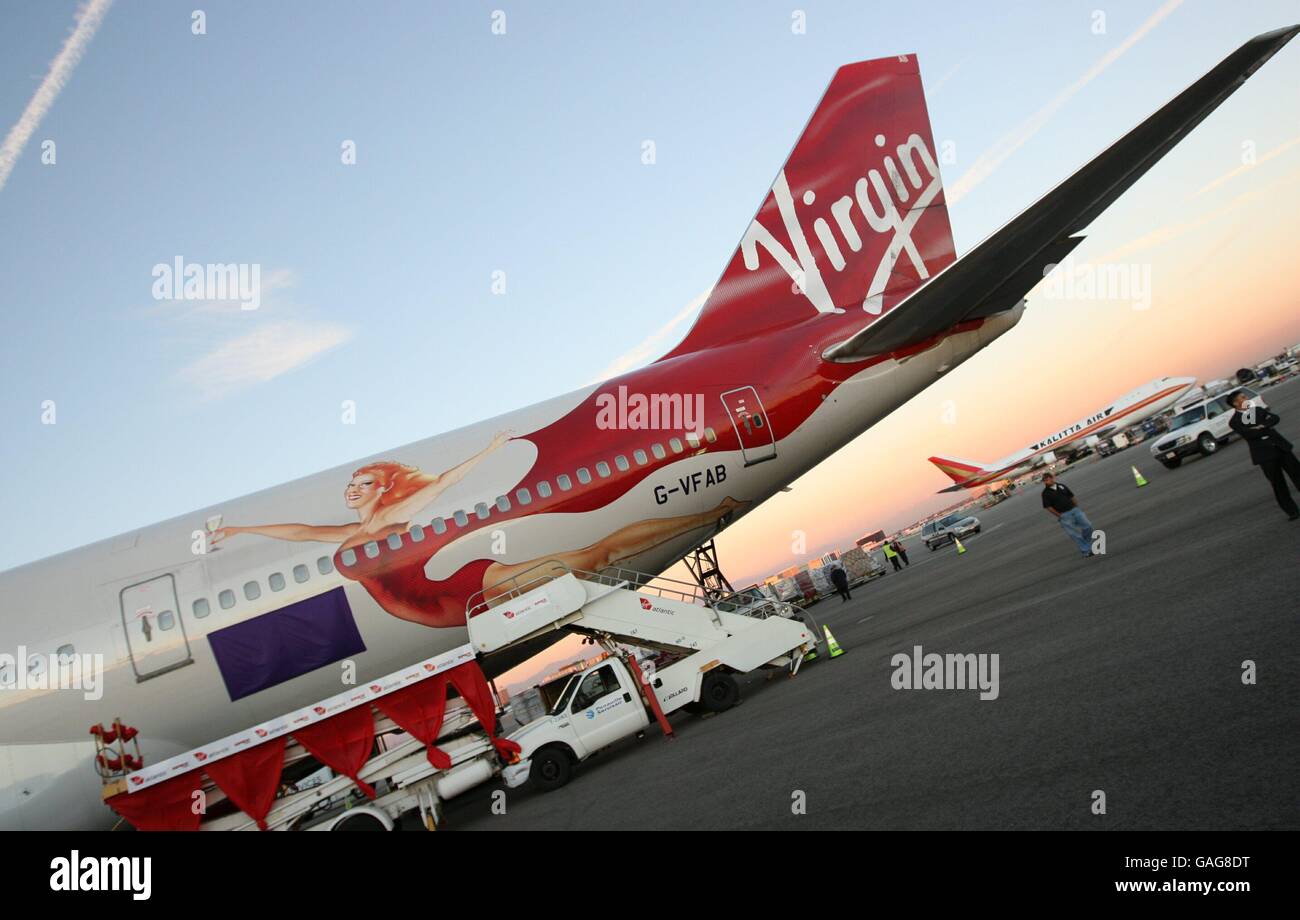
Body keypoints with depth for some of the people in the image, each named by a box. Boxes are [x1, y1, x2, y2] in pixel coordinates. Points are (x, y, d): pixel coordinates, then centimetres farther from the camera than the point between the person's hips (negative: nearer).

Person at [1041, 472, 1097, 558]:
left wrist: (1076, 507, 9)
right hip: (1063, 515, -4)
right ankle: (1086, 551, 3)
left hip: (1074, 510, 4)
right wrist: (1059, 515, -9)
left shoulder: (1061, 486, 8)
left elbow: (1071, 496, 16)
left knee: (1087, 526, 2)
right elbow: (1048, 507, -7)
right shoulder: (1046, 493, -5)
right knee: (1073, 534, -5)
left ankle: (1088, 544, 24)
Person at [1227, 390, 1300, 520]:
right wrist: (1268, 429, -9)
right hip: (1264, 453, -4)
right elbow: (1249, 434, -18)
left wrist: (1262, 426, -17)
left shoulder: (1258, 409, 12)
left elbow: (1275, 418, 0)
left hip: (1280, 446, 4)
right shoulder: (1234, 422, -6)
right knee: (1277, 483, 3)